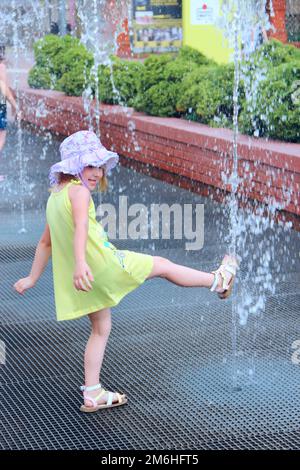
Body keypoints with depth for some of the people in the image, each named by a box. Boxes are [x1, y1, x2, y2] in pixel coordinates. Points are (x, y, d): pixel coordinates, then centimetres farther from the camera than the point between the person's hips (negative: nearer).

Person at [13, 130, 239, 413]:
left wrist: (32, 279, 24)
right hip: (102, 263, -9)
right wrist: (81, 262, -45)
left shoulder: (54, 197, 14)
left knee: (101, 329, 19)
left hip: (83, 275, 9)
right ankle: (217, 281, 24)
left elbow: (45, 243, 20)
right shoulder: (78, 191, -13)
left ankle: (92, 394, 20)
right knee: (162, 265, 8)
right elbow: (80, 226, -31)